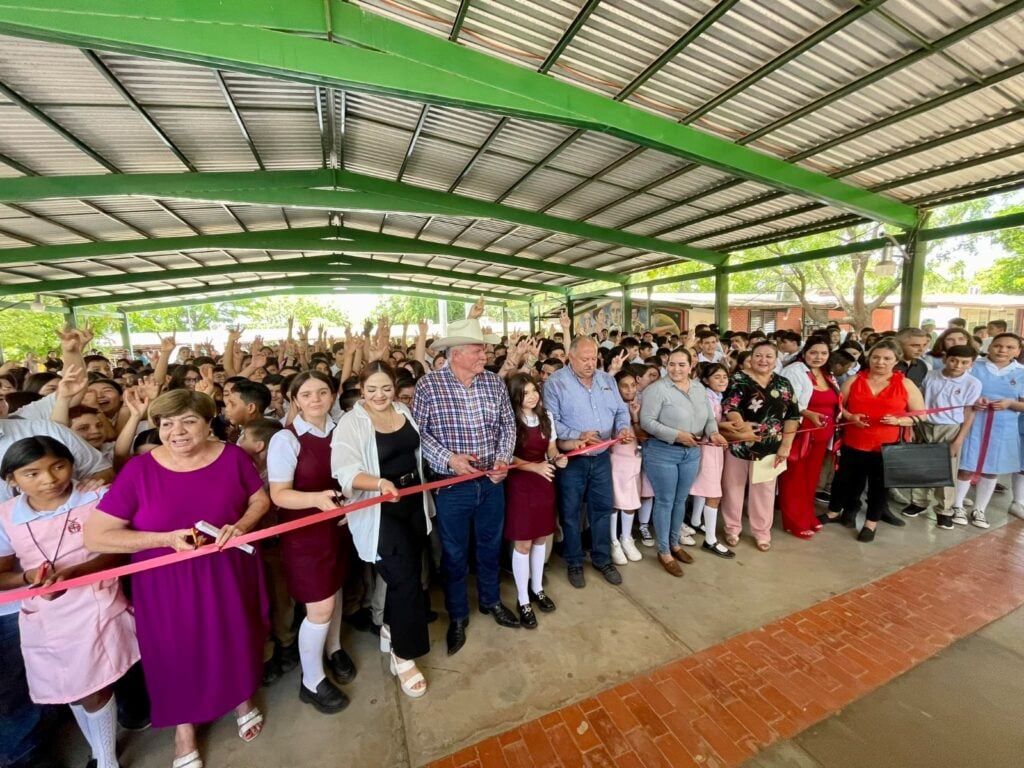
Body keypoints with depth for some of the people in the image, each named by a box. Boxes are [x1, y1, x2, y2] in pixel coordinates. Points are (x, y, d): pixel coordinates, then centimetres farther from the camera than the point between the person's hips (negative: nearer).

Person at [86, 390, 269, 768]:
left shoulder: (232, 456, -12)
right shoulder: (139, 469, -15)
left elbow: (260, 499, 1)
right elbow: (95, 536, -12)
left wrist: (241, 525, -18)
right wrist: (167, 539, -22)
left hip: (228, 571, 1)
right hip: (167, 581, -1)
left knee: (235, 636, 21)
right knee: (177, 650, 18)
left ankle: (243, 697, 51)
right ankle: (184, 727, 48)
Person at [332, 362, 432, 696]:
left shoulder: (405, 411, 2)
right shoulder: (351, 422, -16)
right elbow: (345, 470, -29)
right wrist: (379, 483, -46)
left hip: (413, 503, 6)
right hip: (379, 512, -6)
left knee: (407, 573, 20)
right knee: (406, 579, -5)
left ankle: (391, 627, 47)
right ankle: (403, 656, 18)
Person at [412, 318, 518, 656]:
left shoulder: (494, 382, -2)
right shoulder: (428, 385, -13)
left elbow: (508, 425, 4)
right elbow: (418, 432, -11)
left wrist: (504, 459, -9)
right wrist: (448, 458, -20)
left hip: (492, 482, 4)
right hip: (452, 486, -3)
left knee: (491, 545, 23)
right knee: (454, 554, 16)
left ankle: (490, 600, 49)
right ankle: (457, 616, 41)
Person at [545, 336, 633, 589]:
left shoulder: (607, 379, 8)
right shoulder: (555, 382, -11)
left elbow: (621, 411, 10)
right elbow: (550, 421, -17)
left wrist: (624, 428, -11)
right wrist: (578, 436, -26)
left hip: (601, 456, 5)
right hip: (571, 458, -4)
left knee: (602, 508, 16)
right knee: (570, 512, 10)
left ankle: (602, 558, 35)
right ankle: (574, 562, 30)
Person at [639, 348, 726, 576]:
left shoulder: (699, 388, 6)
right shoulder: (657, 389, -15)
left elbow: (709, 417, 10)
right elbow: (647, 421, -19)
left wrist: (713, 432, -11)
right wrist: (677, 435, -24)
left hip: (691, 453, 6)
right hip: (662, 452, -6)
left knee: (680, 501, 19)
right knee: (665, 502, 6)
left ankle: (674, 543, 39)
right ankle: (664, 552, 23)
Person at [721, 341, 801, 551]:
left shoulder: (783, 384, 4)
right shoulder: (738, 379, -7)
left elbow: (792, 415, 3)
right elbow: (729, 406, -18)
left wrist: (786, 446, -3)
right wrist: (741, 425, -35)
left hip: (770, 448, 3)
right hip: (739, 444, -3)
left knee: (764, 491, 14)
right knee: (734, 487, 11)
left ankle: (762, 532, 32)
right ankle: (732, 529, 28)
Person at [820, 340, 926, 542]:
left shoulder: (906, 385, 0)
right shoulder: (854, 380, 1)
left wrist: (898, 420, -17)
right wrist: (850, 416, -13)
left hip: (886, 446, -1)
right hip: (853, 443, 1)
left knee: (879, 484, 12)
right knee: (845, 479, 13)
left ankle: (871, 523, 29)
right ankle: (834, 512, 32)